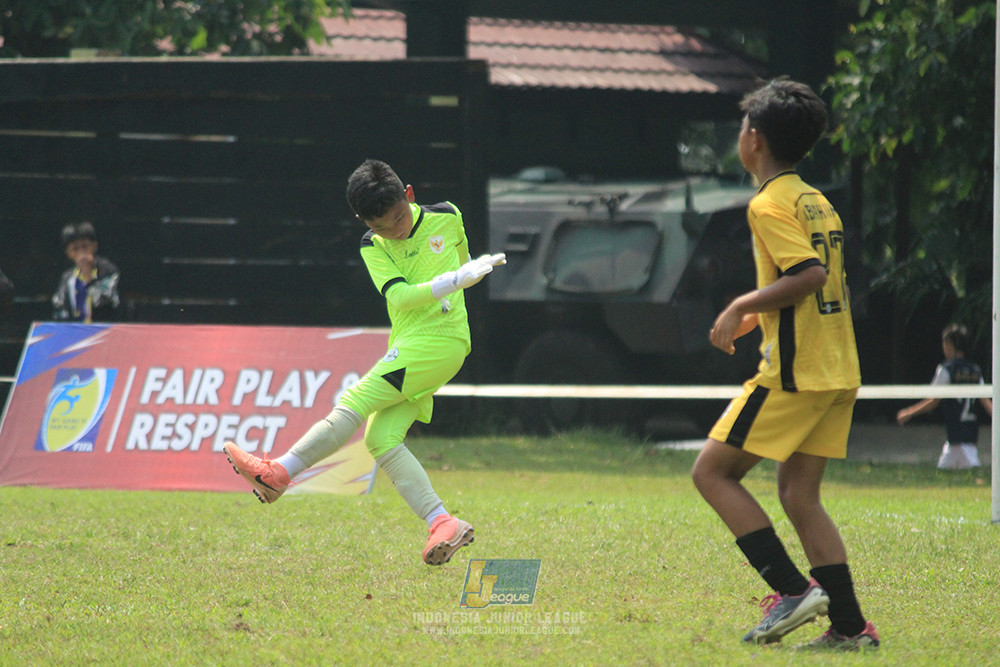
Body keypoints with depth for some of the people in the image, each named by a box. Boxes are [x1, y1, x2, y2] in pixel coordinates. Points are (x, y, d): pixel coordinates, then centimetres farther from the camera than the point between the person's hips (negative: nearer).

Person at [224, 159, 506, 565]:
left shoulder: (446, 218, 4)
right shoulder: (372, 247, 7)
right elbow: (400, 297, -9)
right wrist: (452, 281, -18)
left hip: (441, 338, -5)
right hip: (407, 346, 5)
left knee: (355, 402, -15)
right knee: (382, 438, -11)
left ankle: (279, 473, -15)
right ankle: (443, 525, -17)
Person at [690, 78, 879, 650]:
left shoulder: (770, 205, -11)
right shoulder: (817, 201, 16)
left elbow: (810, 274, -23)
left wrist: (743, 306, -14)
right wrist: (759, 315, 22)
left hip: (795, 372, -9)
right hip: (839, 372, 9)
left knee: (712, 471, -1)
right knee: (800, 496, 11)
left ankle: (793, 588, -9)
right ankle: (851, 625, 4)